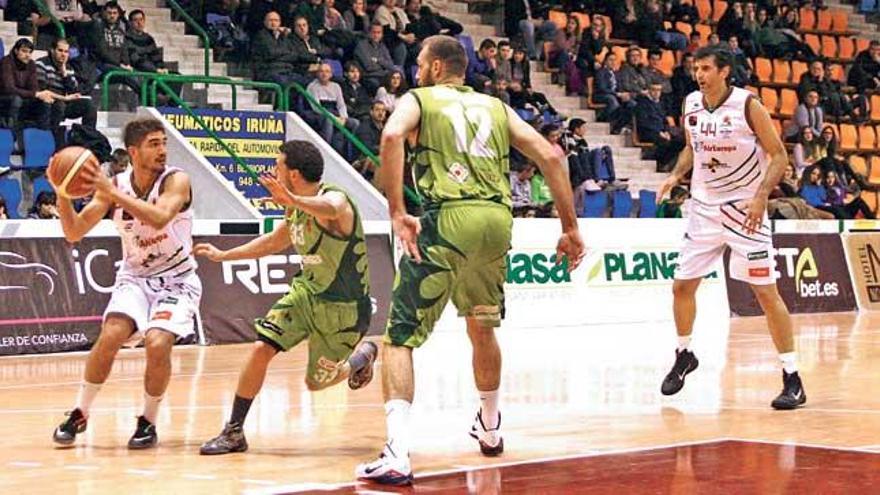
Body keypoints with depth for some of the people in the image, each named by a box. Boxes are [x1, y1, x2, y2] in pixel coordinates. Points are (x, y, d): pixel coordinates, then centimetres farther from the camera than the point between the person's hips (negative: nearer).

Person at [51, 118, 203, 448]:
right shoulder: (114, 185, -6)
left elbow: (160, 218, -38)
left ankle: (148, 422, -2)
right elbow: (74, 233, -7)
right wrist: (62, 193, -24)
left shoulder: (176, 180, -17)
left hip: (176, 280, -2)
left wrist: (111, 192, -41)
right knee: (111, 335, -22)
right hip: (134, 277, 2)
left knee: (157, 343, -25)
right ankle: (79, 413, -2)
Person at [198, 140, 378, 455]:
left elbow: (329, 210, -53)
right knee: (261, 349, -11)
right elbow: (275, 241, 21)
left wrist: (293, 200, -74)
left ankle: (363, 355, 38)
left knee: (316, 382, 6)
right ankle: (234, 432, 0)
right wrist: (223, 255, 25)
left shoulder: (335, 198, -25)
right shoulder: (296, 208, 0)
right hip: (307, 290, 6)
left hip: (344, 307, -6)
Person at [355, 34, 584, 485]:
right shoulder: (495, 107, 25)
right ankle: (490, 429, 45)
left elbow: (392, 135, -11)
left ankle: (396, 454, -19)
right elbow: (551, 156, 16)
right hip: (498, 219, 5)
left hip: (448, 219, -4)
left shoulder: (418, 99, 13)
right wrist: (570, 228, 18)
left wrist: (397, 213, -12)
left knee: (400, 337, -2)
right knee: (482, 326, 29)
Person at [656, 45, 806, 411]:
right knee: (682, 285, 9)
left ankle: (792, 379, -2)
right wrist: (676, 175, 1)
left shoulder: (747, 105, -15)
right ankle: (684, 355, 34)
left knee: (766, 292, -8)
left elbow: (779, 155, -12)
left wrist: (761, 196, -24)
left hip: (744, 208, -5)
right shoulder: (690, 105, 1)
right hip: (705, 206, 5)